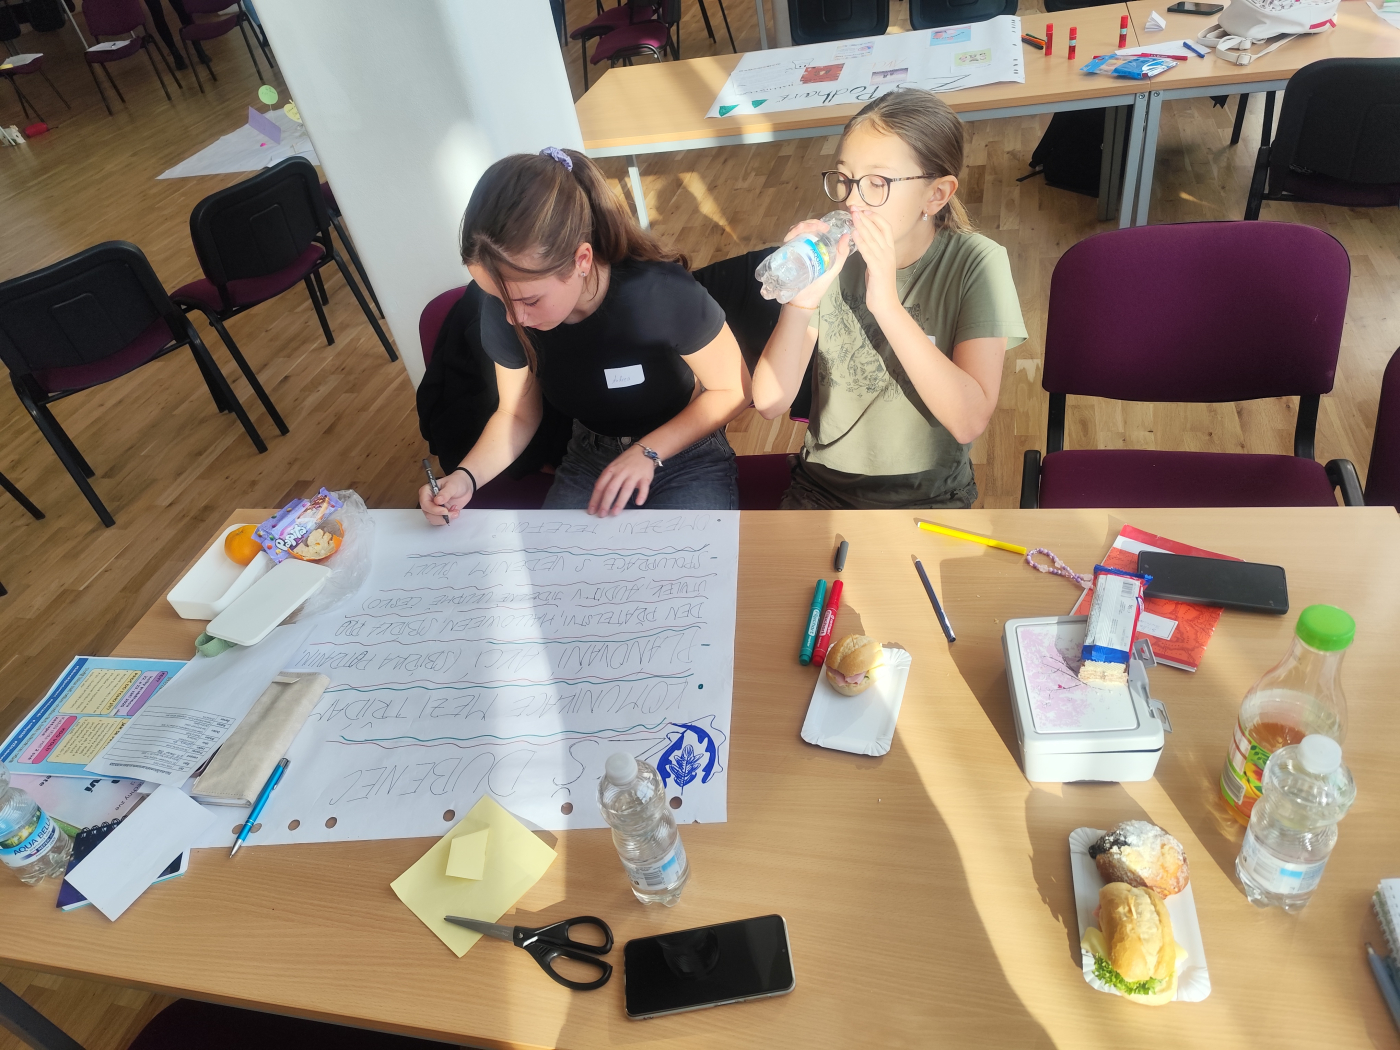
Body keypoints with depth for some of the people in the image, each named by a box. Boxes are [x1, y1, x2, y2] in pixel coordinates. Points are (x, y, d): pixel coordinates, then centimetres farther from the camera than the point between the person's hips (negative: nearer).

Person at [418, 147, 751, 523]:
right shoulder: (504, 312, -15)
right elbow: (517, 413, 0)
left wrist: (649, 452, -23)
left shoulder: (664, 295, -29)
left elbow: (733, 390, -14)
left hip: (687, 459, -3)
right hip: (590, 462, 3)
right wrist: (466, 476, -18)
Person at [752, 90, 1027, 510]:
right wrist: (800, 305, -28)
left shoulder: (975, 263, -12)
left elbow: (969, 421, -24)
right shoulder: (833, 254, -6)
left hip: (930, 491, -1)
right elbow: (769, 403, -11)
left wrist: (887, 305, -31)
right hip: (823, 486, 2)